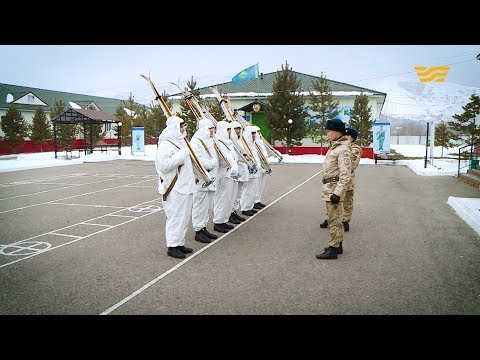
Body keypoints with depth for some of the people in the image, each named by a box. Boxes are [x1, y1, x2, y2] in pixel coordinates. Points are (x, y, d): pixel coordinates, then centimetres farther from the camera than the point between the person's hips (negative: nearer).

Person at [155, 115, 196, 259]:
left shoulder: (179, 142, 17)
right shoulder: (165, 144, -14)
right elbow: (164, 164, -26)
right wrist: (182, 155, -22)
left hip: (184, 186, 10)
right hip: (174, 188, -10)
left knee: (184, 216, 14)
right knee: (175, 216, -4)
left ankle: (180, 243, 25)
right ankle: (172, 246, 7)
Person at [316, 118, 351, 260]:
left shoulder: (343, 150, -17)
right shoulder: (334, 147, 14)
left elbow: (345, 174, -22)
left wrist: (337, 193, -25)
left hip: (334, 188, -10)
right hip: (329, 187, 10)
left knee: (334, 219, -4)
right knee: (335, 218, 18)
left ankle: (333, 249, 4)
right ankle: (337, 244, 30)